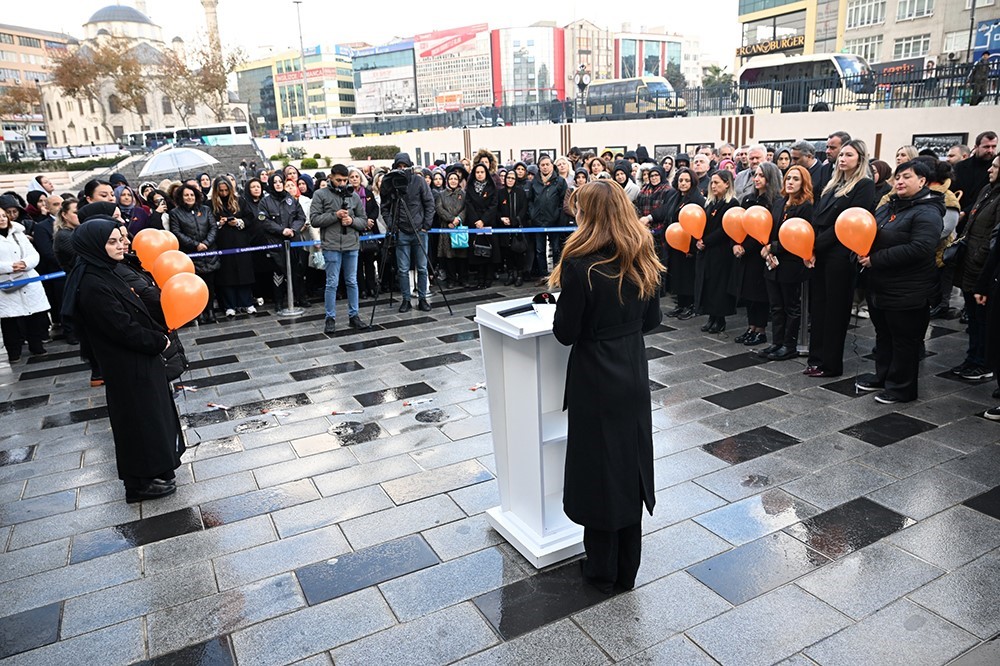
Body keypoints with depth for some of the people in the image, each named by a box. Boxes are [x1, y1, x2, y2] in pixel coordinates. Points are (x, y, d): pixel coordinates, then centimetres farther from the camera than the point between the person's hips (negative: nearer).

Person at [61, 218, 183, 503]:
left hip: (138, 361, 9)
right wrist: (159, 342, -11)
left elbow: (135, 313, 11)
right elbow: (123, 328, -24)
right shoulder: (92, 285, -24)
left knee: (150, 413, 21)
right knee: (139, 418, 4)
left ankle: (154, 464, 38)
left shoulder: (103, 273, 6)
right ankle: (141, 483, 19)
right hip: (128, 367, -9)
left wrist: (158, 335, 0)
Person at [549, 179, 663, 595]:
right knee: (631, 468, 17)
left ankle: (603, 572, 26)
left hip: (596, 380, -6)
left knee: (599, 471, 9)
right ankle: (627, 571, 32)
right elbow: (652, 320, 9)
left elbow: (565, 333, -14)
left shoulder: (580, 264, -19)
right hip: (635, 375, 6)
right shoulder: (642, 260, 0)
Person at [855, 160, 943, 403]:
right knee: (883, 334, 20)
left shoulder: (927, 213, -15)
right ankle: (883, 376, 36)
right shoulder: (889, 207, 11)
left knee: (905, 339, 4)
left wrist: (876, 259, -25)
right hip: (880, 285, 8)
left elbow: (920, 248, -27)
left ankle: (902, 387, 17)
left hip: (908, 291, -8)